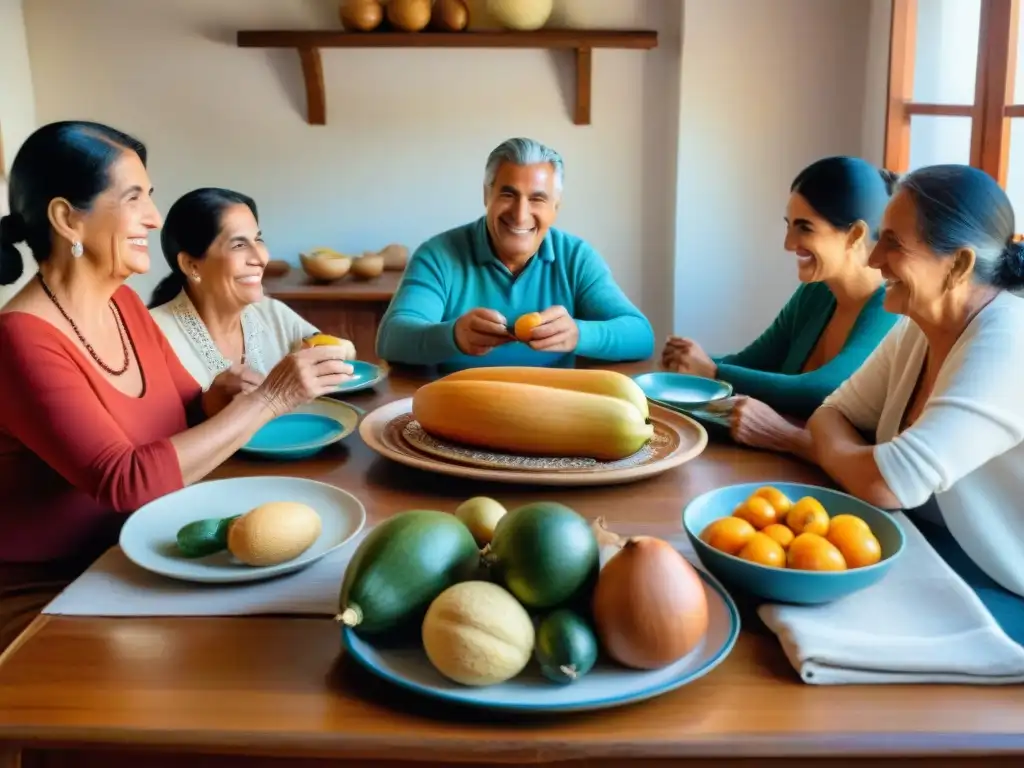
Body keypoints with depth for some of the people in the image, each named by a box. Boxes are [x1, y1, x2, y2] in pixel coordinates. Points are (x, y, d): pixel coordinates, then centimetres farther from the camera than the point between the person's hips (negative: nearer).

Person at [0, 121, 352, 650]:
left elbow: (179, 417, 13)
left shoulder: (123, 302, 3)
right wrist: (267, 400, -27)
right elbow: (125, 483, -28)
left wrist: (219, 397, -9)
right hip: (50, 597, -7)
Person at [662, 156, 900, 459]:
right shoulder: (814, 293, 6)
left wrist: (711, 372, -18)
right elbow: (750, 363, 7)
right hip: (790, 457, 6)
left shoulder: (891, 309, -16)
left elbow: (814, 392, -25)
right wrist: (692, 365, -13)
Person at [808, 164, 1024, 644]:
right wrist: (843, 448, -16)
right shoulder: (917, 329, 1)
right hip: (922, 548, 7)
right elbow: (833, 413, 6)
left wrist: (831, 448, -10)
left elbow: (888, 483, -31)